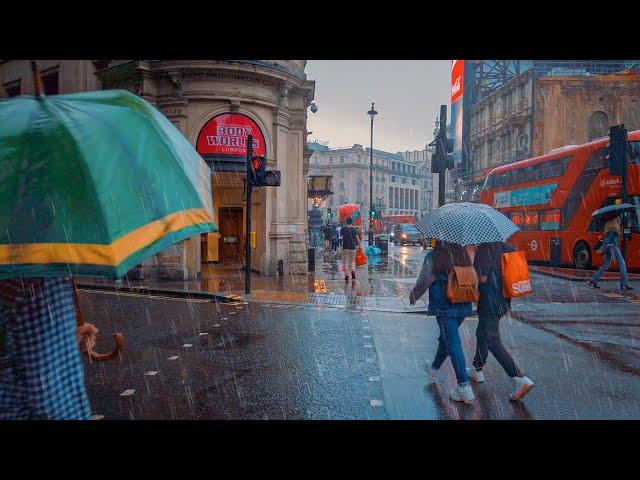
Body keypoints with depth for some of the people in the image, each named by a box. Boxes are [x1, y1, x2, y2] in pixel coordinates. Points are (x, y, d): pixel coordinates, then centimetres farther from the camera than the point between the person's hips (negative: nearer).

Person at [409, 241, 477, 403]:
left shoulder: (432, 257, -12)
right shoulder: (465, 254, 1)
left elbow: (423, 281, -7)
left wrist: (413, 296, 8)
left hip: (444, 308, -6)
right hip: (463, 307, 6)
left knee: (453, 345, -3)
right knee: (446, 338, 22)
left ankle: (465, 386, -5)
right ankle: (434, 368, 43)